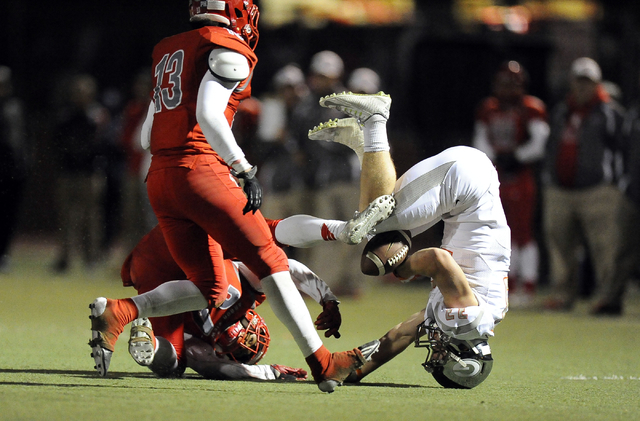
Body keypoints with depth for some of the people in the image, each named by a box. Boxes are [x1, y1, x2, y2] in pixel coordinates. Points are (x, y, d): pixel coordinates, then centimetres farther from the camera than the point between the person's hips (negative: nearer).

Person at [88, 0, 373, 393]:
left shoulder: (169, 52, 23)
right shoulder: (229, 52, -1)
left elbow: (148, 136, 23)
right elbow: (208, 115, -16)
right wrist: (246, 171, -16)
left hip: (159, 179, 8)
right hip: (200, 173, -8)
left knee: (211, 290, 10)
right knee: (270, 264, -1)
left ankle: (117, 313, -6)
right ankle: (322, 363, -2)